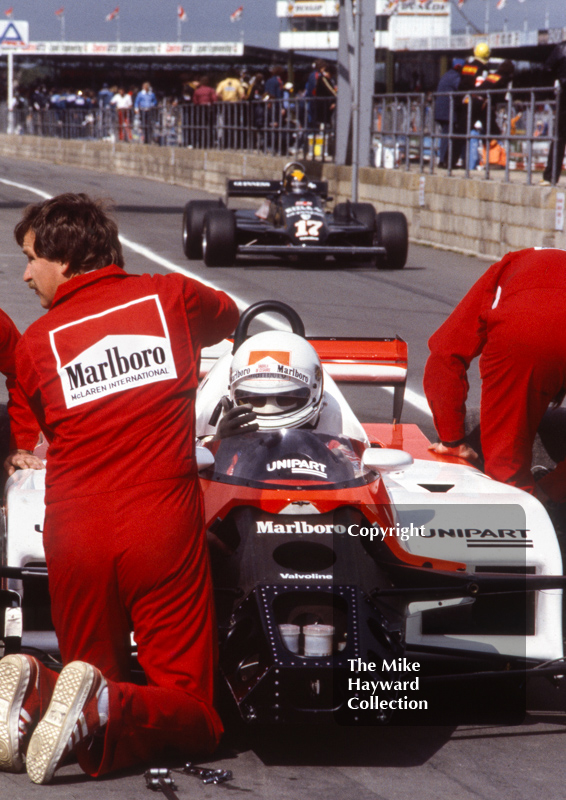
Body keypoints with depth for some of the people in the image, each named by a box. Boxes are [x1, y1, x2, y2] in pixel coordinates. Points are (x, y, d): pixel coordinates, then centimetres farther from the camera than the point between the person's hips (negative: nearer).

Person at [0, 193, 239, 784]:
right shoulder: (170, 297, 6)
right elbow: (227, 316, 29)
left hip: (73, 533, 1)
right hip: (163, 526, -1)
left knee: (93, 670, 18)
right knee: (195, 721, 5)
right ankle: (101, 707, -26)